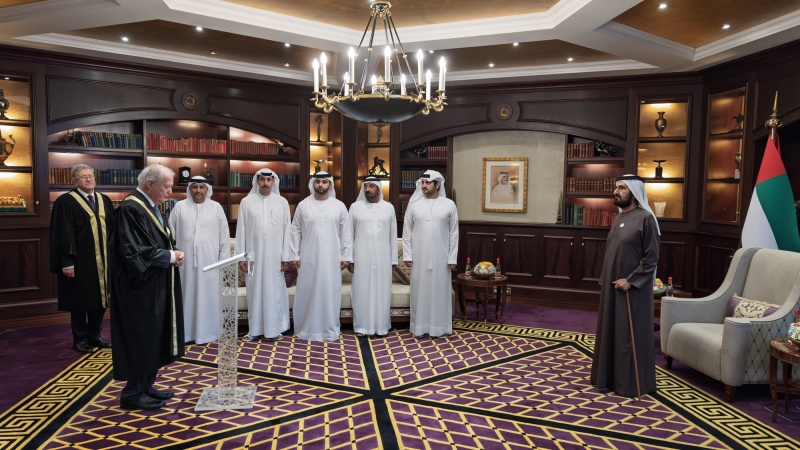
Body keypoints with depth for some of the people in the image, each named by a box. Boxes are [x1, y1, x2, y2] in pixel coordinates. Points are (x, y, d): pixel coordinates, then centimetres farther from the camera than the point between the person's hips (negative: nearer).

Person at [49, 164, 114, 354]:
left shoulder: (104, 200, 10)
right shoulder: (65, 202, -8)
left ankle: (94, 335, 25)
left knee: (100, 297, 11)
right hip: (79, 261, -5)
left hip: (103, 259, 6)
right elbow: (62, 234, -12)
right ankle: (80, 339, 19)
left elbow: (112, 228, 11)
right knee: (81, 300, 5)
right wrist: (67, 262, -17)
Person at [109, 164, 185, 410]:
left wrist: (174, 253, -2)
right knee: (141, 340, 1)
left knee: (154, 338, 15)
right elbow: (134, 252, -24)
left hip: (156, 288, 10)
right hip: (141, 289, -10)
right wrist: (170, 256, -16)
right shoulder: (131, 210, -18)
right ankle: (132, 394, 14)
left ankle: (146, 386, 27)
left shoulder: (150, 207, 12)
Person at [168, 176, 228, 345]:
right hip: (185, 260, 0)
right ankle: (186, 332, 16)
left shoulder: (216, 207, 5)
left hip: (209, 261, 0)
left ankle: (208, 331, 14)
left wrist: (223, 260, 2)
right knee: (187, 296, 7)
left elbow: (224, 236, 5)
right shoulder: (180, 207, 5)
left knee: (208, 296, 4)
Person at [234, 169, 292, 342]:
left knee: (274, 291, 5)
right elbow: (241, 230, 2)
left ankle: (274, 329, 15)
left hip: (275, 255, 0)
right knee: (254, 291, 7)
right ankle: (254, 329, 17)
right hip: (254, 254, 0)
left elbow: (287, 230, 1)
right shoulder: (246, 202, 1)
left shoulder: (282, 202, 2)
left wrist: (286, 256, -2)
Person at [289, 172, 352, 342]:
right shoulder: (303, 205, 2)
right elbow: (295, 231, 3)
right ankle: (306, 328, 19)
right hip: (308, 258, 0)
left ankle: (330, 329, 18)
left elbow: (346, 233, 3)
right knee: (307, 293, 6)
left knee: (330, 293, 6)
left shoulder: (339, 206, 2)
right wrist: (294, 255, -1)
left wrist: (346, 256, -1)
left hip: (331, 259, 0)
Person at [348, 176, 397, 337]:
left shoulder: (389, 207, 4)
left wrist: (394, 259, 5)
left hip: (383, 258, 1)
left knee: (382, 290, 6)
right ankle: (361, 326, 15)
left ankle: (382, 326, 17)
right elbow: (349, 234, 3)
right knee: (361, 291, 4)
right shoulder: (355, 207, 1)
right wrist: (349, 258, -1)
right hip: (361, 258, -1)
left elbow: (393, 235, 6)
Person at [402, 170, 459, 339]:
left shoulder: (449, 205, 0)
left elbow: (454, 233, 1)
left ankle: (439, 327, 17)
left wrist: (452, 257, -3)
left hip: (440, 256, 0)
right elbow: (407, 232, 3)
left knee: (440, 289, 5)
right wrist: (407, 255, -3)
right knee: (420, 289, 6)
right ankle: (419, 326, 16)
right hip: (419, 256, 1)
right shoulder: (413, 204, 2)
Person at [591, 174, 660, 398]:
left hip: (633, 288, -8)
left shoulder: (645, 218, -13)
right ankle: (610, 377, 27)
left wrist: (631, 281, -19)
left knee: (631, 335, 1)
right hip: (611, 286, 8)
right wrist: (604, 280, 12)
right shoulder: (619, 218, 12)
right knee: (610, 332, 14)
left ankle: (633, 383, 13)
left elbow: (651, 258, -16)